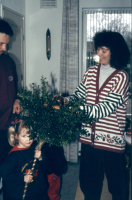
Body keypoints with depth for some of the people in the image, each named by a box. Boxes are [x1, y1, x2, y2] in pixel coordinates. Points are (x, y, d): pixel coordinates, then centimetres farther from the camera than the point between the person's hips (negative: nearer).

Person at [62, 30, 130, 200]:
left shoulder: (121, 76, -11)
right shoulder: (91, 72, 6)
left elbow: (105, 109, -20)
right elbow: (78, 95, 8)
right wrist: (65, 100, -14)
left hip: (112, 141, -5)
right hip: (89, 138, 5)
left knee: (117, 186, 11)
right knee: (89, 185, 18)